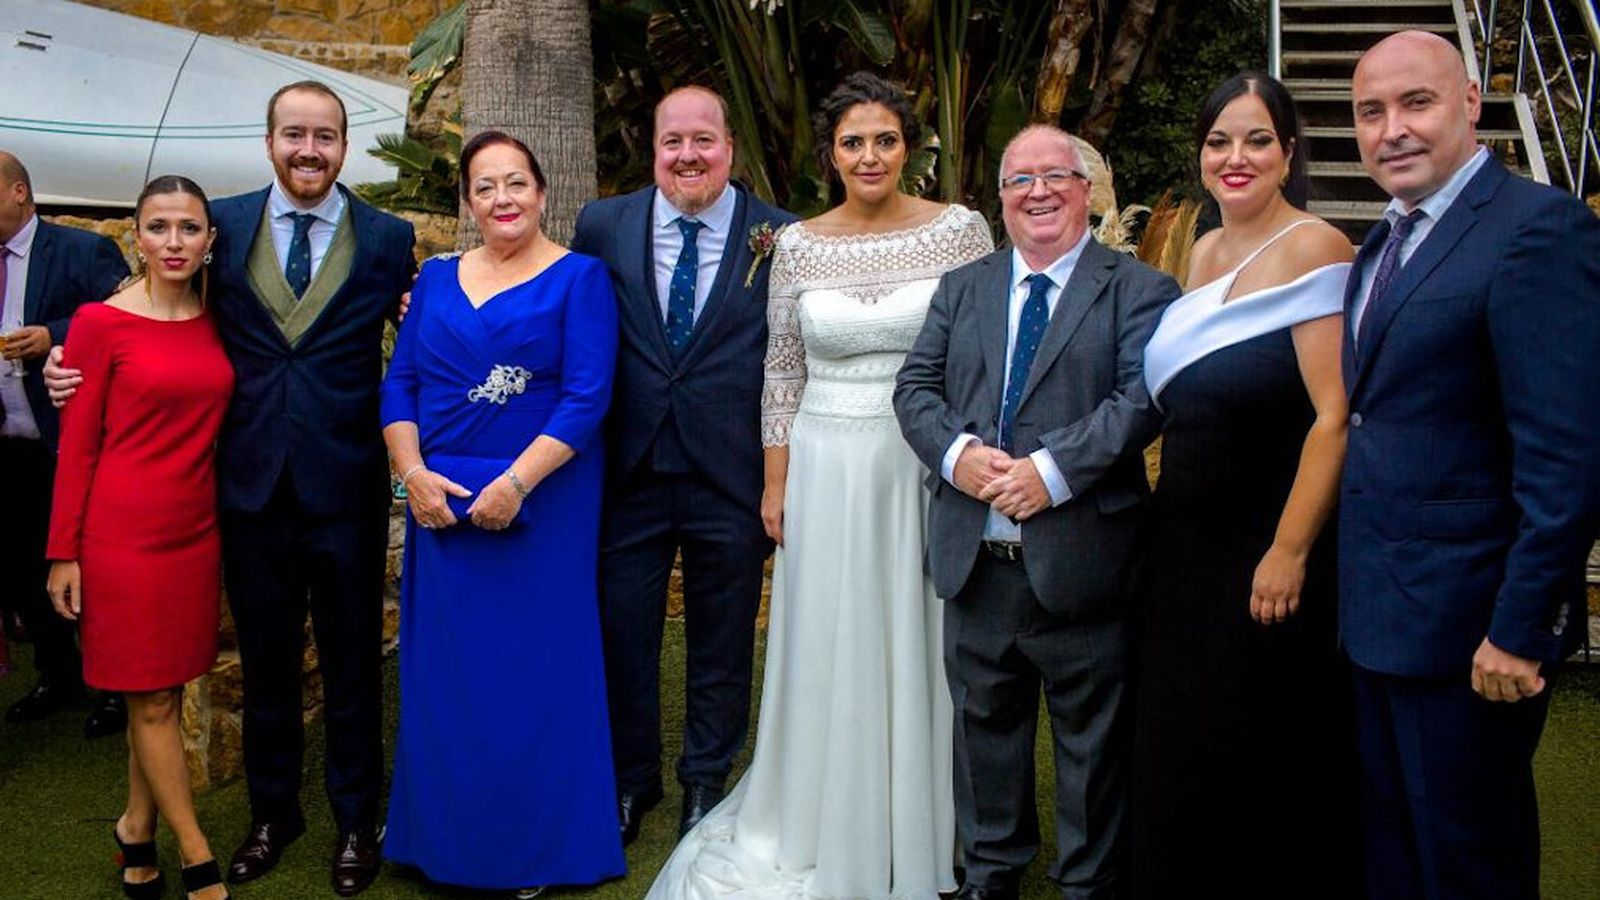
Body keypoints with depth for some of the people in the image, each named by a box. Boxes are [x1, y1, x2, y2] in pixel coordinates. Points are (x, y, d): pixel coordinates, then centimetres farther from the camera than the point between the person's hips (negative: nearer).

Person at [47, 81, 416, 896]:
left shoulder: (388, 239, -2)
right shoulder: (225, 224, 3)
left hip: (345, 491, -2)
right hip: (251, 486, 2)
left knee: (352, 664, 11)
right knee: (265, 661, 17)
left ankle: (356, 821, 30)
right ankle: (272, 812, 36)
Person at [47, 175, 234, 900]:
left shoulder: (216, 321, 5)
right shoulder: (102, 322, -8)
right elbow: (77, 444, -6)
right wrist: (63, 552, -6)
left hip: (197, 529, 5)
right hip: (124, 532, -4)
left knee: (165, 694, 12)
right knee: (151, 702, 4)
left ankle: (137, 827, 29)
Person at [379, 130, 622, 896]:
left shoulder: (579, 279, -3)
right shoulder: (437, 279, 11)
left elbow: (586, 398, -11)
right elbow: (400, 382, 8)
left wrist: (516, 483, -19)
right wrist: (413, 473, -8)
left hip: (541, 504, -4)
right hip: (441, 502, 4)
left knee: (535, 671, 4)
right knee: (443, 673, 10)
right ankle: (446, 836, 27)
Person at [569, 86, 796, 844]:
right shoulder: (602, 226, 2)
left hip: (731, 478, -1)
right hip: (628, 474, 2)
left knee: (722, 640, 14)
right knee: (621, 634, 12)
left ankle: (706, 781, 35)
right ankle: (631, 777, 34)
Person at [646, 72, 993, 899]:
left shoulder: (961, 229, -3)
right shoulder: (798, 245, 1)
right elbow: (782, 373, 6)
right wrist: (775, 485, 5)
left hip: (933, 467, -1)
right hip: (828, 470, 1)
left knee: (921, 650, 9)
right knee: (828, 652, 10)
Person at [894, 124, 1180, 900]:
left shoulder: (1138, 290, -2)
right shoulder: (961, 288, 13)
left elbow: (1140, 399, -14)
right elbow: (915, 387, 6)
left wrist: (1053, 470, -23)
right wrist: (956, 452, -14)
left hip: (1079, 565, -4)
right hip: (976, 561, 4)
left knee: (1092, 742, 10)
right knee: (985, 726, 18)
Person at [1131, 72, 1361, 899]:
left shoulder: (1312, 249, -13)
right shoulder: (1204, 253, 11)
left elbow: (1335, 417, -19)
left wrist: (1290, 553, -22)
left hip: (1265, 553, -7)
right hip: (1183, 544, 8)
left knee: (1264, 762, 7)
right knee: (1178, 753, 17)